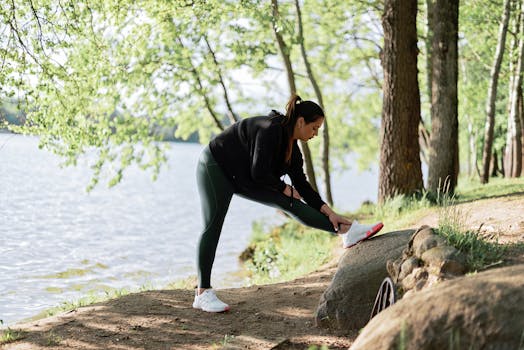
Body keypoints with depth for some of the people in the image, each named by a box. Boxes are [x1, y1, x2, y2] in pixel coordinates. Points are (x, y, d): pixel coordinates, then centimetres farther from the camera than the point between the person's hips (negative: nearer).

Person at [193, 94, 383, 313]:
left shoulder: (291, 146, 1)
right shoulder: (271, 130, -27)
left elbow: (301, 184, 3)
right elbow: (259, 173, -30)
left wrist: (329, 212, -3)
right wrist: (285, 188, -12)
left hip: (243, 177, 8)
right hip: (215, 168, -8)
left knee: (290, 203, -4)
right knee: (213, 228, -9)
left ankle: (347, 231, -10)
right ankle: (202, 294, -5)